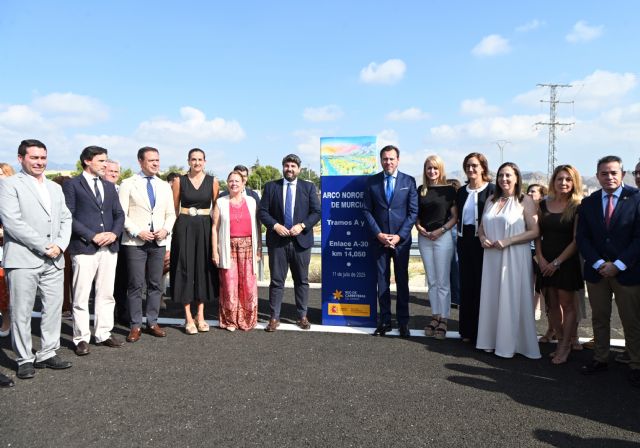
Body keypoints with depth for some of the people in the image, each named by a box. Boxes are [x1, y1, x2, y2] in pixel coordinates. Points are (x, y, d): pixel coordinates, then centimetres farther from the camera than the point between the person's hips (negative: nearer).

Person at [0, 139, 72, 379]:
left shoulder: (55, 187, 19)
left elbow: (66, 219, 15)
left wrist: (60, 245, -3)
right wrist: (43, 246, -14)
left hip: (54, 260, 6)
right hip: (23, 260, -5)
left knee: (53, 308, 8)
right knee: (21, 312, 2)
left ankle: (47, 354, 20)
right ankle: (25, 359, 13)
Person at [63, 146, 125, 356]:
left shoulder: (109, 186, 17)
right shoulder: (72, 185, -1)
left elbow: (119, 214, 14)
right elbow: (69, 216, -8)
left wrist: (114, 233, -5)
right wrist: (92, 236, -14)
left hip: (109, 247, 6)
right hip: (84, 248, -5)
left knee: (106, 294, 10)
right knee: (81, 297, 1)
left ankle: (104, 334, 19)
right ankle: (81, 339, 11)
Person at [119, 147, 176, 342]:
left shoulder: (165, 186, 13)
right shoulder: (128, 184, 0)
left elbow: (170, 214, 14)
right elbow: (122, 214, -4)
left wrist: (166, 229, -4)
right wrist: (137, 232, -14)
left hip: (158, 242, 4)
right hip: (135, 242, -4)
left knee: (155, 284, 9)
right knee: (136, 285, -1)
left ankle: (153, 323, 19)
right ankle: (135, 326, 9)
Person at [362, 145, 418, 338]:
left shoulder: (409, 181, 1)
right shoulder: (372, 181, 4)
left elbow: (413, 212, -2)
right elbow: (367, 211, 3)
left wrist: (399, 236, -10)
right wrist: (378, 234, -9)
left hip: (401, 239, -1)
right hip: (380, 238, 1)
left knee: (402, 281, 6)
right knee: (382, 281, 5)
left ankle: (403, 322, 15)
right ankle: (385, 320, 14)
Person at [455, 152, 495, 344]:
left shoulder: (492, 190, -6)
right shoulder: (461, 192, 12)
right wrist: (460, 237, 11)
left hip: (483, 242, -5)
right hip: (465, 242, 6)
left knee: (482, 285, 1)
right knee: (466, 285, 10)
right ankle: (467, 330, 20)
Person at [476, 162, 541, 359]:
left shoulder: (525, 201, -3)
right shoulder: (492, 200, 13)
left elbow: (534, 231, -10)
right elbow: (481, 227, 18)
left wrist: (507, 241, -17)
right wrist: (483, 238, -4)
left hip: (515, 257, -5)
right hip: (492, 256, 5)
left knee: (512, 299, 1)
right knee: (491, 297, 8)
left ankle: (511, 344, 12)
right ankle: (492, 339, 19)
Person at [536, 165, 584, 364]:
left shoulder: (577, 207, -6)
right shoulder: (544, 204, 6)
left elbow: (576, 240, -9)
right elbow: (537, 234, 8)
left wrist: (557, 262, -11)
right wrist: (540, 258, -5)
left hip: (567, 262, -4)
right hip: (546, 262, 4)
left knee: (567, 305, 4)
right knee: (552, 305, 9)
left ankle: (565, 346, 14)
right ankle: (560, 342, 21)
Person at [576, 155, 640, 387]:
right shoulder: (588, 203, 6)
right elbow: (582, 237, 3)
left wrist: (618, 265, -14)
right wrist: (598, 263, -10)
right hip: (596, 271, 3)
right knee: (599, 319, 12)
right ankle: (600, 359, 24)